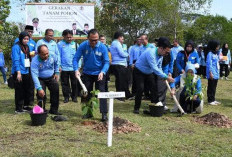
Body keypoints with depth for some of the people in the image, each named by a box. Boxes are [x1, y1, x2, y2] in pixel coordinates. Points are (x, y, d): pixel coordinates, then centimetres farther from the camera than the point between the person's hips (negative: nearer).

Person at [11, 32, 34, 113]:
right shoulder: (16, 47, -11)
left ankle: (26, 105, 25)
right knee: (19, 91, -2)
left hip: (27, 72, 8)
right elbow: (16, 60, -16)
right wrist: (18, 72, -21)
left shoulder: (27, 47, 13)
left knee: (28, 89, 12)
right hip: (19, 72, -8)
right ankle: (18, 108, 5)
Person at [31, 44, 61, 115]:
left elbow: (56, 63, 10)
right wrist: (39, 88, -38)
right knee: (41, 94, -14)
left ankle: (54, 110, 5)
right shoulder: (35, 61, -29)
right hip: (40, 79, -3)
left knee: (56, 89, -6)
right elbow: (35, 76, -33)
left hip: (51, 77, 4)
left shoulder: (53, 56, -17)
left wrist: (56, 72, 9)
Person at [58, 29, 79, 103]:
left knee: (74, 83, 6)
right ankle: (66, 97, 18)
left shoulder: (75, 44, 5)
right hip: (64, 68, -1)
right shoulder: (60, 44, 0)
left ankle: (74, 97, 19)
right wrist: (59, 66, -5)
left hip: (74, 68, 1)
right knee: (65, 83, 8)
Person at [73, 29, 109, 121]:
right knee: (86, 93, 10)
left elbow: (106, 62, -16)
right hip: (87, 74, 3)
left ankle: (104, 114, -3)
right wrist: (76, 70, -27)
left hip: (99, 74, -2)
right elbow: (75, 59, -11)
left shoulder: (102, 47, -17)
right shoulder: (83, 46, -14)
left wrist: (102, 72, -32)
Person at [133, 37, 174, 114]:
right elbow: (155, 68, -39)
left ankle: (156, 102, 4)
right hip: (139, 72, -8)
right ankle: (136, 108, -5)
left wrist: (164, 77, -12)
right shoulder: (151, 53, -36)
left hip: (149, 72, 8)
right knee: (140, 88, -14)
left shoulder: (161, 55, -8)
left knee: (154, 87, -1)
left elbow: (159, 67, 3)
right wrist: (166, 77, -39)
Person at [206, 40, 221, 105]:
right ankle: (210, 100, 4)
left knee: (214, 88, 14)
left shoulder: (216, 54, 15)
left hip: (216, 74, 9)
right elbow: (209, 64, -16)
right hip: (212, 74, -9)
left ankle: (213, 99, 22)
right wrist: (210, 73, -20)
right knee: (211, 87, -2)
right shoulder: (210, 54, -12)